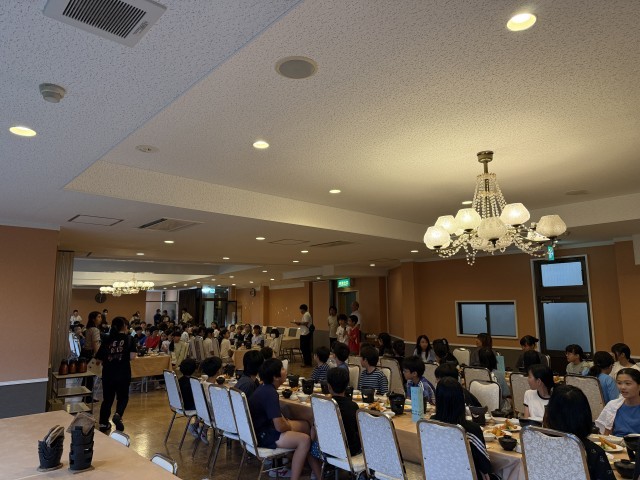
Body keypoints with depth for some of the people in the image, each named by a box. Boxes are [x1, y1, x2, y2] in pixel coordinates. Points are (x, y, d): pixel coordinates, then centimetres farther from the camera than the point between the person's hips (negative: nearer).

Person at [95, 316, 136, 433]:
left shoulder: (107, 339, 4)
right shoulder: (128, 338, -4)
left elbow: (100, 359, 2)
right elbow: (132, 356, -9)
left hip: (108, 373, 3)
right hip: (123, 373, -3)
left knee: (107, 398, 17)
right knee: (123, 397, 14)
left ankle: (103, 423, 22)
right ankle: (118, 414, -11)